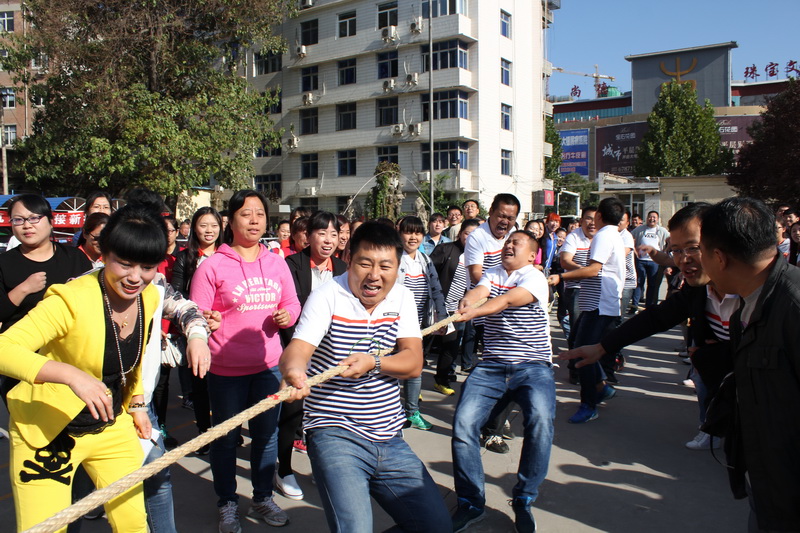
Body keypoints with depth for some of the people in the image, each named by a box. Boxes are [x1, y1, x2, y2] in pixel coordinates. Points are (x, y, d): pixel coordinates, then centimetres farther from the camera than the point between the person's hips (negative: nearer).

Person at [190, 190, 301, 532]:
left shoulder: (276, 263, 5)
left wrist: (287, 315, -9)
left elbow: (292, 303, 12)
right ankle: (228, 504, 30)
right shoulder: (212, 265, -7)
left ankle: (263, 498, 34)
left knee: (267, 433, 15)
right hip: (225, 368, -3)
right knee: (226, 438, 11)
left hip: (268, 365, 4)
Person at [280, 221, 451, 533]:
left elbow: (413, 364, -6)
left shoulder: (402, 299, 4)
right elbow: (297, 349, -22)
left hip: (390, 438, 5)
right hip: (336, 435, -5)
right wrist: (293, 371, -45)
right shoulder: (328, 296, -8)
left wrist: (373, 362, -25)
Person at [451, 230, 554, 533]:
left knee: (540, 419, -31)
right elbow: (479, 291, -6)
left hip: (533, 365, -4)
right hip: (491, 366, 4)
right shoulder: (493, 274, 16)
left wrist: (472, 313, -36)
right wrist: (466, 302, -30)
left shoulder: (535, 278, 0)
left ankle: (523, 500, -9)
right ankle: (470, 503, 4)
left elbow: (507, 300, -19)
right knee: (463, 424, -16)